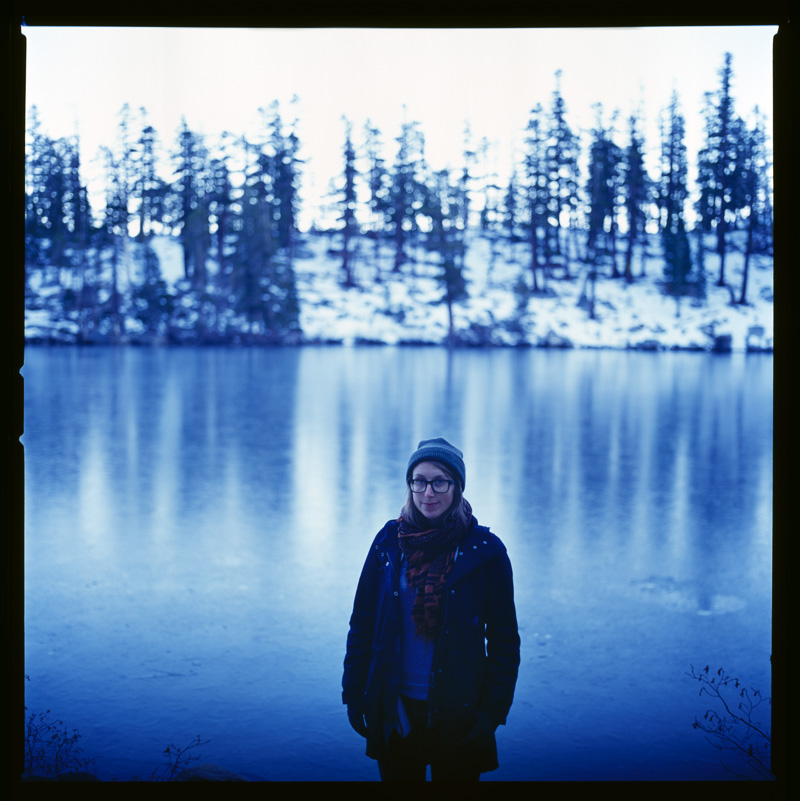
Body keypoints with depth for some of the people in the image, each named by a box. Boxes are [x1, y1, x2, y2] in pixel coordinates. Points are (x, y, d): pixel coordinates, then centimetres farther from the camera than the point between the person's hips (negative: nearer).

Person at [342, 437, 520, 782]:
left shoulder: (484, 552, -6)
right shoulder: (389, 542, 0)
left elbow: (504, 642, -3)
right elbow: (362, 624, 6)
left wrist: (492, 713, -7)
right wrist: (353, 693, 3)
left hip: (457, 714, -2)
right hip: (393, 710, 2)